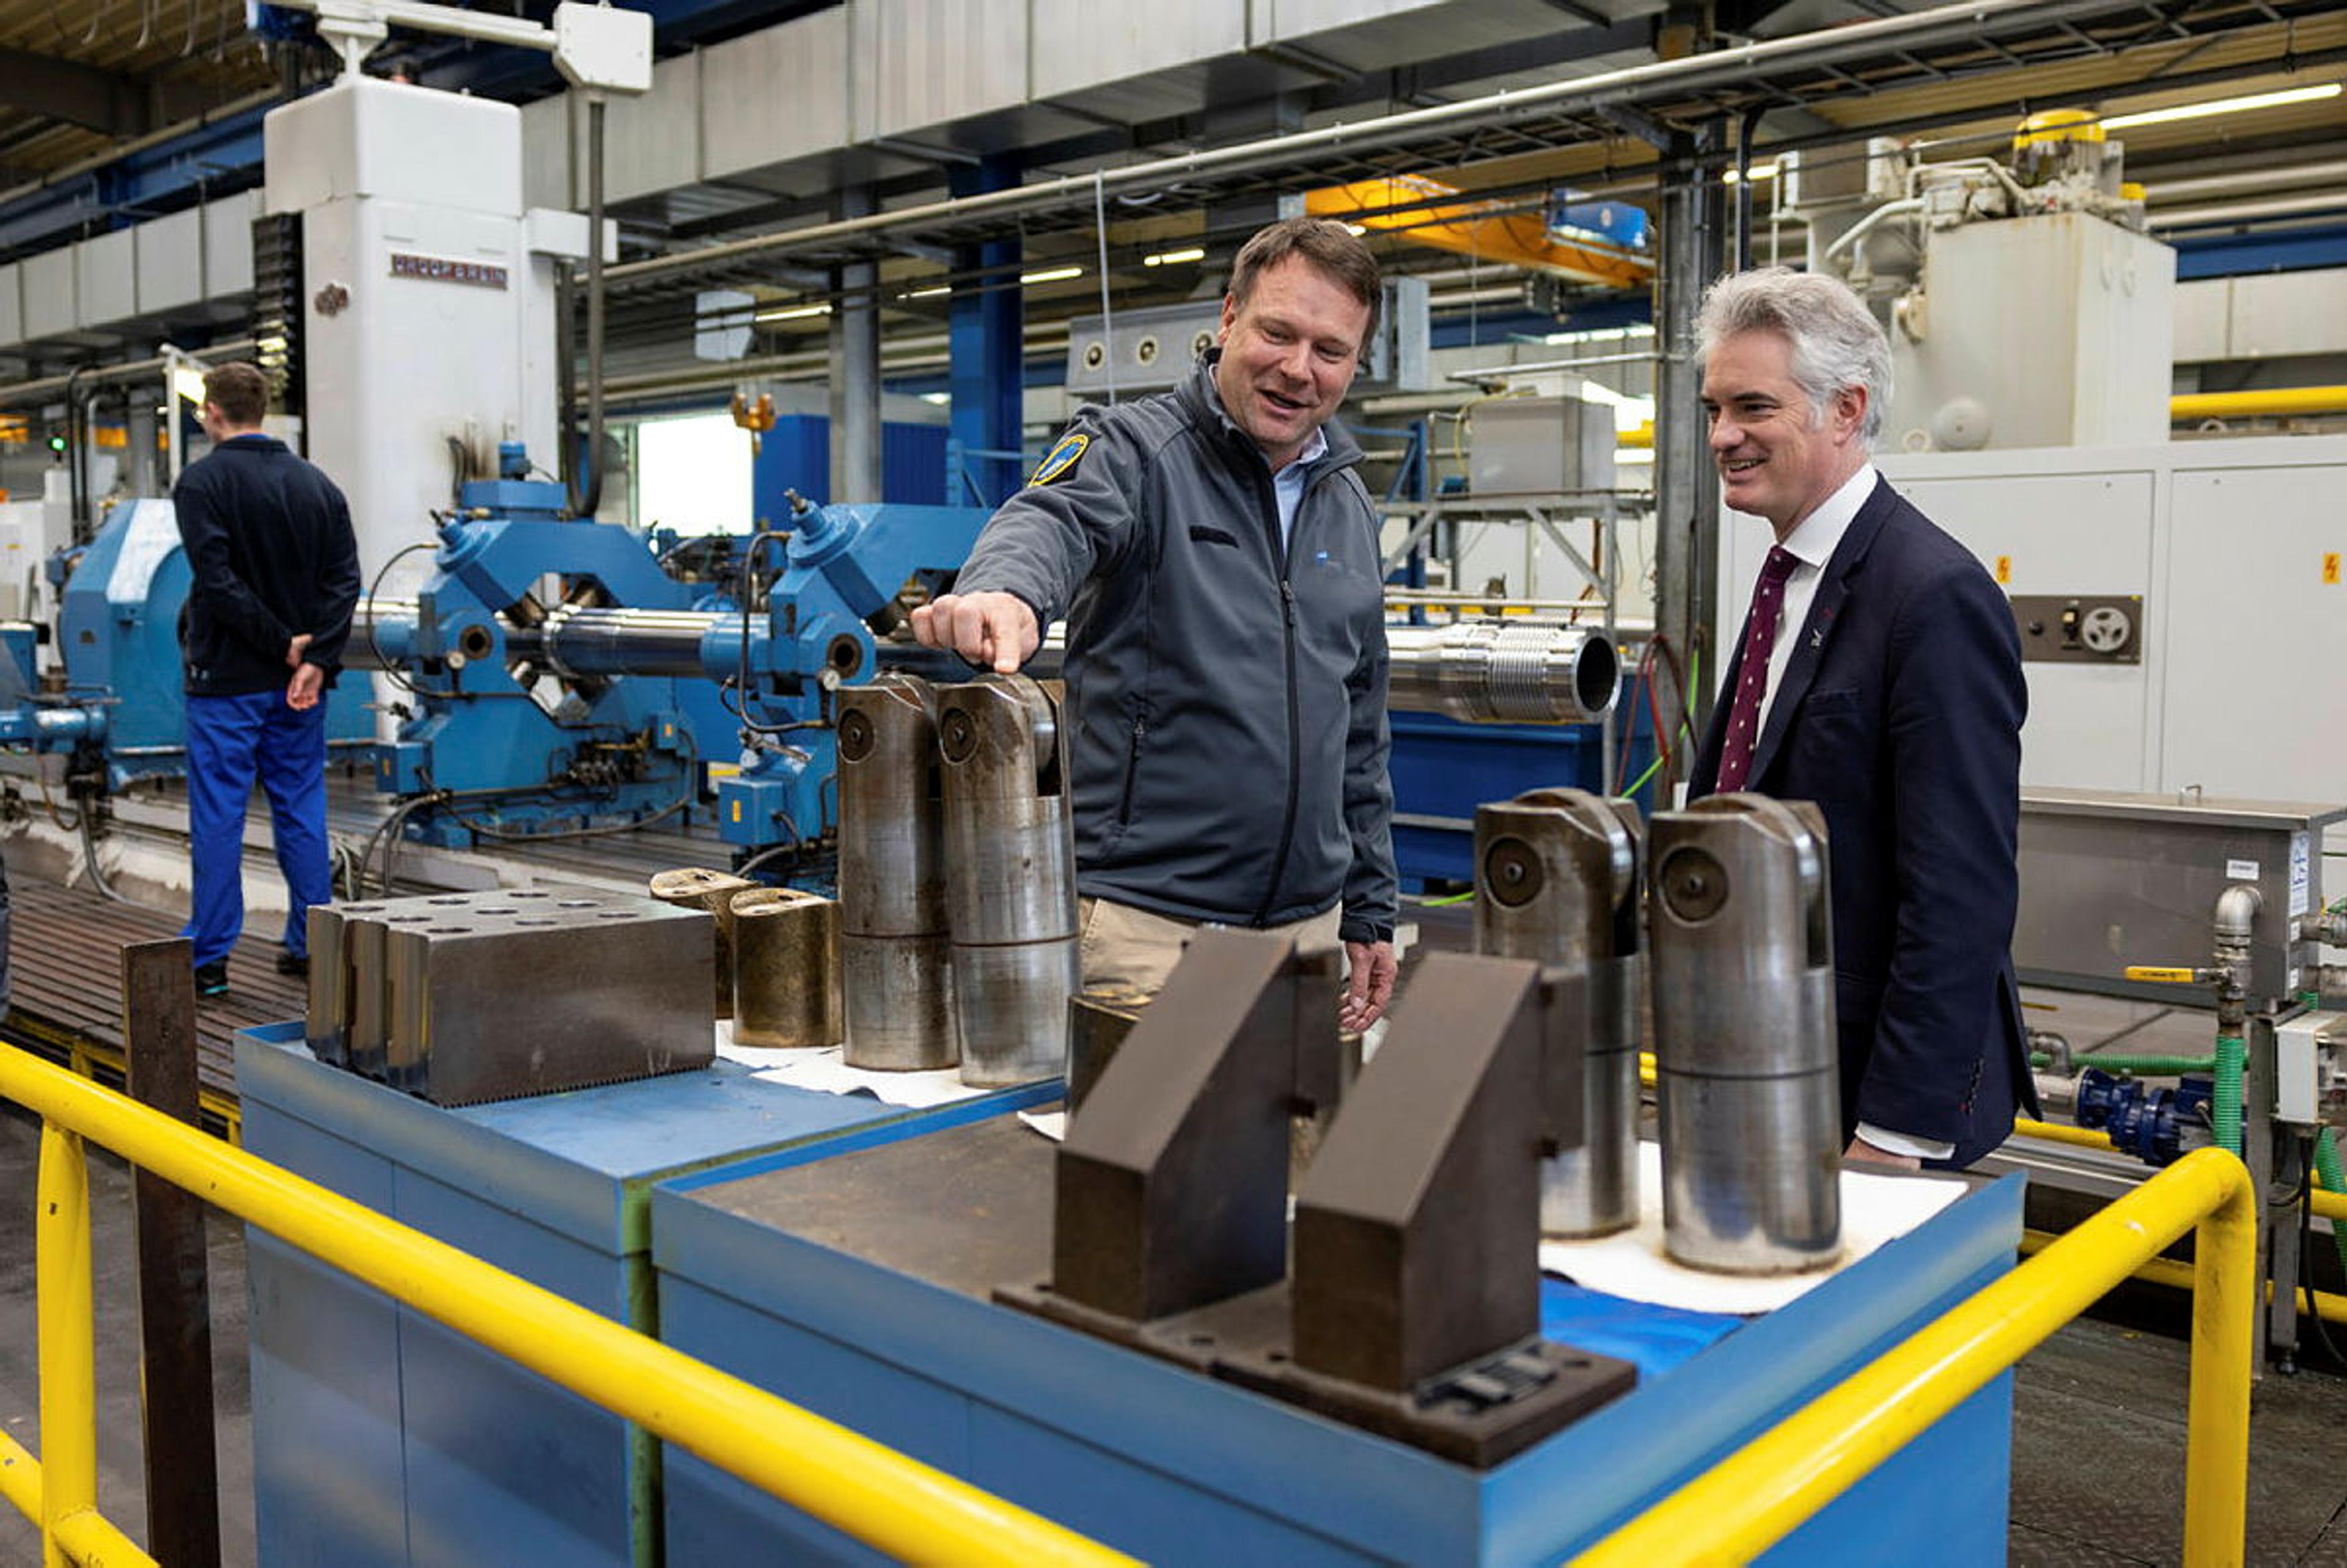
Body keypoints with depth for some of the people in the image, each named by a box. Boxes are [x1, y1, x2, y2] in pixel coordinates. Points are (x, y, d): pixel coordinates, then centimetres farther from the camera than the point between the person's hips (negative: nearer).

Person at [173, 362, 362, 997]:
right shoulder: (318, 484, 8)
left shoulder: (202, 481, -7)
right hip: (300, 682, 5)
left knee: (218, 816, 1)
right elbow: (345, 577, -1)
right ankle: (310, 947, 15)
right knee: (302, 812, 11)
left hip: (226, 681, -4)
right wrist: (317, 658, -8)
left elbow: (218, 580, -18)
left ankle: (210, 956, 5)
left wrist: (284, 644, -12)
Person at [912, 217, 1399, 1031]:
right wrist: (1004, 590, -52)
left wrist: (1368, 909, 17)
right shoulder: (1135, 450, -4)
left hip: (1306, 925, 6)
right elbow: (1050, 522, -28)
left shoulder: (1349, 508, 14)